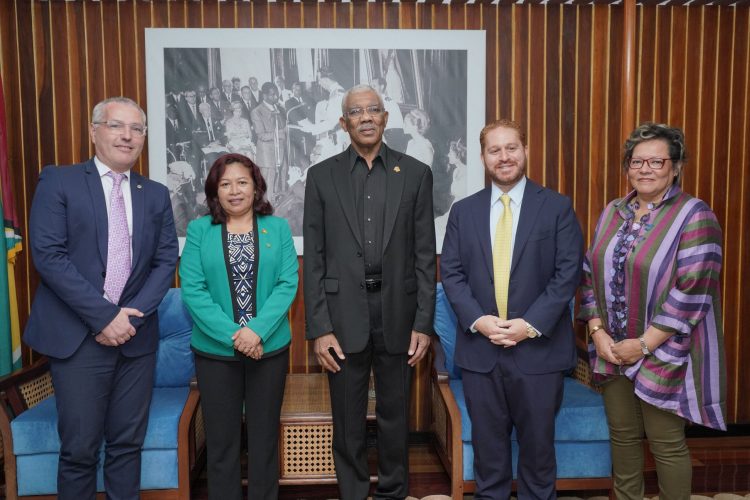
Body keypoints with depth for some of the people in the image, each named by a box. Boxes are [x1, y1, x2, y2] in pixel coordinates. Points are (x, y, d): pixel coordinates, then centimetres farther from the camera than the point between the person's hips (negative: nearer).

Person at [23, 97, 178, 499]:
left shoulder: (156, 195, 11)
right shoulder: (58, 181, 0)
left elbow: (166, 261, 6)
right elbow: (47, 254, -10)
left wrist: (133, 315, -9)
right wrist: (104, 316, -14)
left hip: (136, 335, 3)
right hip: (78, 337, -3)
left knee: (127, 444, 11)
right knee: (79, 449, 4)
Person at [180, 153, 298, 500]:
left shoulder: (278, 228, 3)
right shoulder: (199, 230, 1)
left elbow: (288, 284, -5)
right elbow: (192, 290, -7)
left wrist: (257, 330, -18)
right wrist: (232, 335, -16)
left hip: (270, 347, 1)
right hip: (215, 350, 0)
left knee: (264, 435, 12)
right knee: (221, 438, 10)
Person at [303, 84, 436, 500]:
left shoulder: (415, 174, 3)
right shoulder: (321, 176, 3)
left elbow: (425, 255, 1)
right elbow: (314, 259, 0)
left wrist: (424, 323, -3)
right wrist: (319, 328, -6)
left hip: (398, 313, 1)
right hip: (343, 315, 0)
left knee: (395, 414, 14)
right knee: (348, 420, 11)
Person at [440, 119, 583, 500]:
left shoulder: (557, 207, 0)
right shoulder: (463, 211, 7)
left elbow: (568, 272, -6)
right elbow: (451, 272, 2)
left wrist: (531, 324, -15)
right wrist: (477, 320, -12)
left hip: (539, 348, -1)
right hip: (479, 348, 2)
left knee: (538, 442, 12)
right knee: (487, 443, 13)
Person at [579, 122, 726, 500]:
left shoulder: (694, 216, -11)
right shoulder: (612, 213, 7)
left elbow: (691, 291, -17)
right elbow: (591, 274, 8)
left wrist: (644, 344, -17)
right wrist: (597, 331, -3)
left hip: (664, 353, -5)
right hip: (613, 351, 5)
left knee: (666, 442, 6)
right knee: (622, 434, 16)